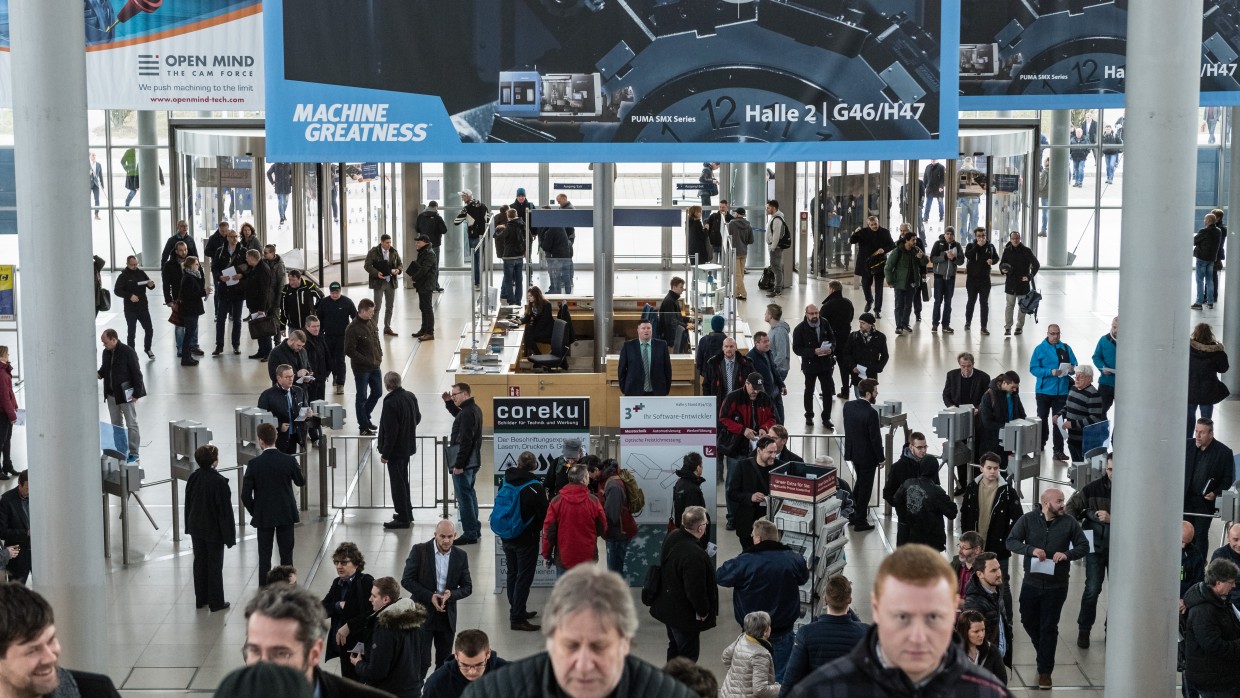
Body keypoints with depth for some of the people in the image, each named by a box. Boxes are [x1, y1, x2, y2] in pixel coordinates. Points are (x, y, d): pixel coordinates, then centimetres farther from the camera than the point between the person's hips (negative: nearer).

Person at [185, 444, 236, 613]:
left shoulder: (193, 478, -4)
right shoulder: (219, 481, -22)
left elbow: (188, 504, 6)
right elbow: (225, 509, -18)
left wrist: (189, 526, 17)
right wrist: (229, 534, -11)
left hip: (196, 528, 6)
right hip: (214, 529, -6)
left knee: (199, 562, 16)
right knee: (215, 565, 5)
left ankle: (201, 599, 25)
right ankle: (216, 602, 11)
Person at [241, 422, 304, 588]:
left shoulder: (254, 464, -13)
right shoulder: (289, 460, -10)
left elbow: (246, 495, -10)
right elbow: (301, 482, 7)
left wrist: (254, 512, 6)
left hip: (263, 516, -1)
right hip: (286, 514, 1)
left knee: (264, 556, 7)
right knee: (287, 555, 9)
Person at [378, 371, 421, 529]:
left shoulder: (390, 403, -25)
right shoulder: (411, 396, 0)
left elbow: (390, 431, -24)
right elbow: (418, 417, 14)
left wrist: (385, 453, -17)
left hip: (395, 449, -8)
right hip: (408, 446, 8)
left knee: (397, 483, 1)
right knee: (403, 481, 20)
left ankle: (403, 518, 6)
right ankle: (407, 514, 29)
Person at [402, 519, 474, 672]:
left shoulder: (460, 556, 2)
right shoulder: (419, 551, -7)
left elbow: (467, 587, 5)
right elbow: (406, 580, -7)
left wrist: (451, 594, -16)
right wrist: (430, 596, -18)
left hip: (447, 616, 3)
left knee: (444, 663, 10)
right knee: (421, 661, -5)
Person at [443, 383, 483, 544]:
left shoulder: (467, 413, -20)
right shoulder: (474, 409, 11)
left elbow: (466, 441, -24)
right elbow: (458, 415, 34)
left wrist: (459, 465, -23)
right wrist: (448, 402, 22)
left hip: (463, 463, -11)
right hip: (472, 461, 11)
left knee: (464, 497, -6)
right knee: (470, 494, 20)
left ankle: (470, 534, -3)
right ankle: (475, 529, 29)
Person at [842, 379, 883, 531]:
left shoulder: (848, 406, -4)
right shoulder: (871, 413, -26)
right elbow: (876, 438, -19)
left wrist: (852, 447, 17)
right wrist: (881, 458, -7)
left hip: (853, 452, 7)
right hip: (867, 456, -7)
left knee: (859, 483, 25)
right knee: (865, 488, 7)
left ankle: (853, 516, 32)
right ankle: (860, 522, 16)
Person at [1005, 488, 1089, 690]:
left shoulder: (1069, 522, -4)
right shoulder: (1028, 520, -4)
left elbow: (1084, 546, 1)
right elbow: (1011, 541, -7)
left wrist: (1067, 554, -18)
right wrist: (1031, 549, -24)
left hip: (1056, 585, -1)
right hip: (1031, 582, 2)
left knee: (1049, 627, 1)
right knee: (1028, 621, 13)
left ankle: (1045, 671, 12)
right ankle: (1045, 654, 40)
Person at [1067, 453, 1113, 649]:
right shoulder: (1093, 488, -5)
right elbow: (1072, 507, 3)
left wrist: (1112, 519, -25)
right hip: (1095, 546, 0)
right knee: (1092, 589, 0)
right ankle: (1084, 630, 15)